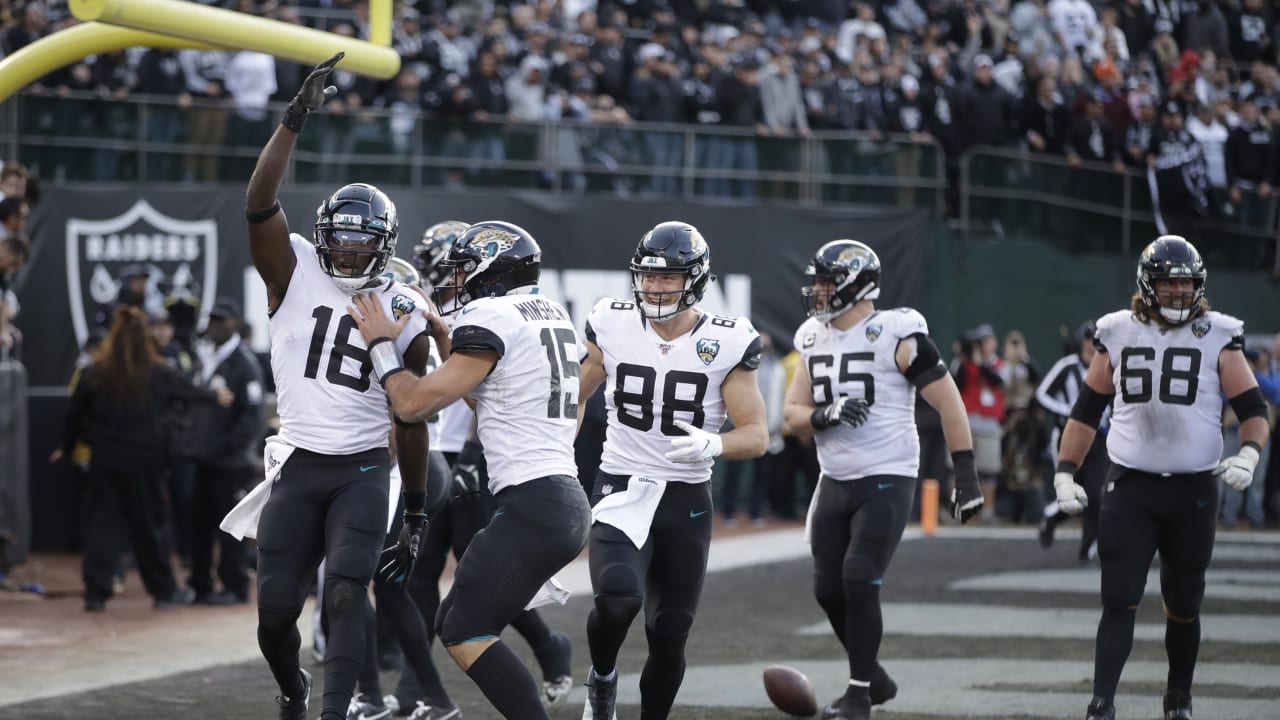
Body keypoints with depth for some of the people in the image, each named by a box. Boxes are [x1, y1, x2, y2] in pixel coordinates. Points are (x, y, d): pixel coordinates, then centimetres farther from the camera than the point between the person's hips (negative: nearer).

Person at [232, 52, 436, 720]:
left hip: (364, 470, 0)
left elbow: (409, 415, 10)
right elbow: (259, 202, -18)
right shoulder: (295, 274, -1)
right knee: (277, 609, 3)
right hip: (299, 465, 0)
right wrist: (296, 117, -26)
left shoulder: (403, 313, 3)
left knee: (345, 595, -17)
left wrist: (416, 503, 11)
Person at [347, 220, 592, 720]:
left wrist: (382, 345, 6)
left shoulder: (491, 318, -9)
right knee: (457, 624, 13)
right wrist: (442, 338, 31)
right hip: (565, 504, 9)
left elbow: (414, 403, -9)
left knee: (466, 634, -9)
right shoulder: (549, 314, 18)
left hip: (533, 505, -9)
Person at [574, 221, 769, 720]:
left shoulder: (725, 343, -6)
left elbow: (756, 436, -7)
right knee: (618, 597, -26)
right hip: (621, 490, -1)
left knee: (669, 637, 3)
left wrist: (712, 444, -28)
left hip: (686, 499, 1)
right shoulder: (612, 325, -2)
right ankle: (602, 678, 4)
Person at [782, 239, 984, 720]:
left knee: (859, 581, -15)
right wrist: (825, 415, -15)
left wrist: (966, 476, -13)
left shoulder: (897, 336, -12)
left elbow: (949, 403, -10)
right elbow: (793, 416, 8)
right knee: (828, 588, 7)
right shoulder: (813, 339, 8)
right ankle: (873, 678, 26)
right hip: (835, 481, 7)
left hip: (886, 480, -7)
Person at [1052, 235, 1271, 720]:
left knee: (1183, 604, 10)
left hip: (1194, 492, 0)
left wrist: (1248, 454, -19)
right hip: (1130, 488, 0)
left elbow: (1254, 410, 1)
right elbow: (1086, 410, 12)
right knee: (1119, 601, -8)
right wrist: (1065, 472, 5)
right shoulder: (1118, 334, 5)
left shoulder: (1218, 338, 0)